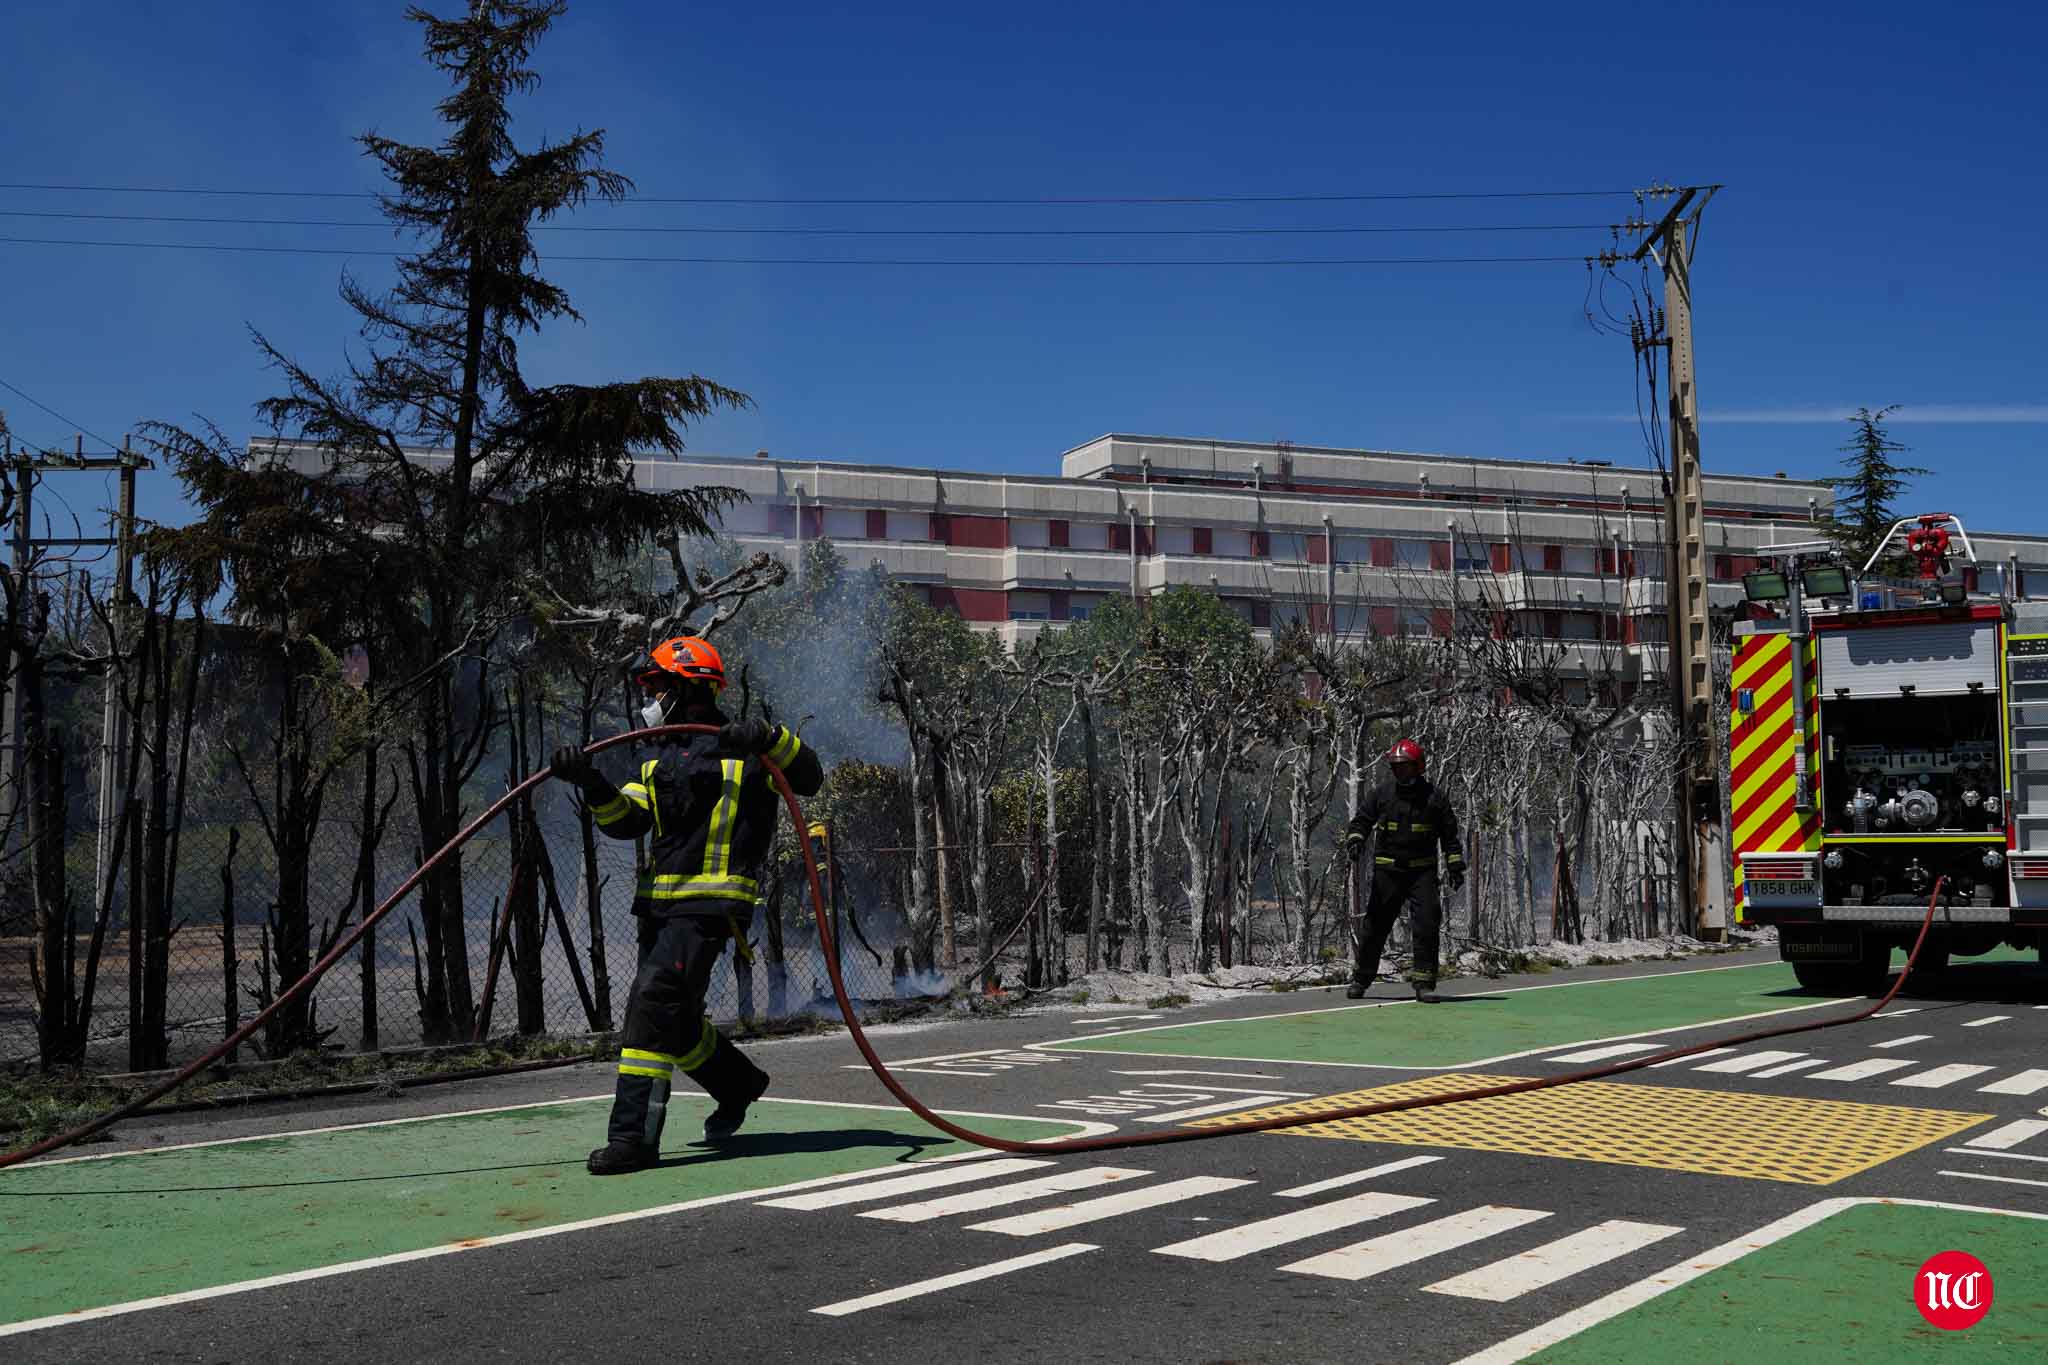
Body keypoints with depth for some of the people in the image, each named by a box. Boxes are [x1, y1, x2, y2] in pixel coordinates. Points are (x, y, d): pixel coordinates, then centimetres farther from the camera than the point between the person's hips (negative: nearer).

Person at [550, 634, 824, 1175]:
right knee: (674, 1019, 15)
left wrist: (769, 737, -23)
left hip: (709, 903, -8)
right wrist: (591, 783, -11)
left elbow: (808, 779, -9)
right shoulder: (660, 763, 20)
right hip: (659, 902, 8)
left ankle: (634, 1136, -19)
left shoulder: (742, 753, 0)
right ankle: (739, 1084, 40)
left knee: (653, 1003, -20)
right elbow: (624, 821, 6)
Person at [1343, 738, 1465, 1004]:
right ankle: (1360, 979, 17)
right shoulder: (1380, 794, 5)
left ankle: (1423, 983, -1)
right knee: (1375, 925, 3)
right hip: (1387, 872, 0)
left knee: (1427, 926, -9)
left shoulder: (1433, 797, 4)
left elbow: (1449, 835, 9)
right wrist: (1355, 840, -14)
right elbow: (1362, 820, 7)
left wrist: (1455, 866, 5)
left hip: (1422, 872, 0)